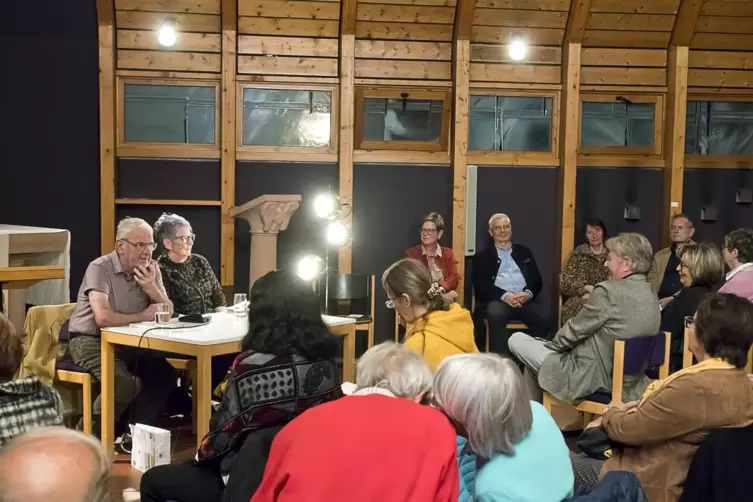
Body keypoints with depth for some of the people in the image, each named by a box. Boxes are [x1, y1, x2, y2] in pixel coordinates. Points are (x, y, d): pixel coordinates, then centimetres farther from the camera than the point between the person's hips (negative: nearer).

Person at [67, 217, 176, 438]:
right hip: (91, 341, -6)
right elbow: (103, 318, -30)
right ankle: (91, 434, -3)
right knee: (124, 384, -28)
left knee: (165, 374, -13)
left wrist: (151, 287, -19)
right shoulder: (100, 268, -18)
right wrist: (142, 316, -15)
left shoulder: (151, 269, 2)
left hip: (129, 341, 7)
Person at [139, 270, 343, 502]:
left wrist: (202, 455, 8)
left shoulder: (251, 366, -24)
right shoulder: (326, 361, -7)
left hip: (255, 482, -6)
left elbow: (223, 432, -15)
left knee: (153, 481, 15)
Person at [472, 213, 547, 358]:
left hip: (525, 300, 2)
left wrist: (528, 293, -8)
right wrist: (505, 295, -14)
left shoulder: (524, 252, 25)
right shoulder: (482, 256, 16)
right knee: (495, 313, -38)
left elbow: (537, 280, 16)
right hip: (499, 301, -2)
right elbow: (480, 285, 2)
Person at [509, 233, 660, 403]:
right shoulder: (652, 297, 4)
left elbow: (574, 330, -12)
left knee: (516, 339, 9)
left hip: (591, 377, -9)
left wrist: (553, 343, 10)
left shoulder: (608, 291, -21)